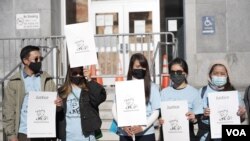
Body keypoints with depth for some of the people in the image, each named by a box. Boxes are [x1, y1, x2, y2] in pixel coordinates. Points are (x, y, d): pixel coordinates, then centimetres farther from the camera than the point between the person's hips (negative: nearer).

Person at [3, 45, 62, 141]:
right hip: (23, 133, -2)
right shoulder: (14, 82, 1)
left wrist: (58, 103, -15)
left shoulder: (47, 79, 7)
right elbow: (8, 109, 0)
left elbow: (54, 101, 9)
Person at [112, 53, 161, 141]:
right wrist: (123, 125, -12)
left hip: (146, 133, -1)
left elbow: (156, 111, 0)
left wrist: (142, 127, -13)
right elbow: (114, 109, 4)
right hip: (125, 134, 1)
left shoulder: (152, 87, 3)